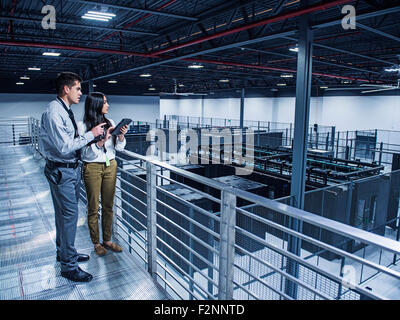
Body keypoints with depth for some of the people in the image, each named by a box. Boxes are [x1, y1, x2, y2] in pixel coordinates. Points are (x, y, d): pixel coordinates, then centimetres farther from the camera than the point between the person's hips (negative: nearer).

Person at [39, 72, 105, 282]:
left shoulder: (65, 111, 11)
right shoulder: (53, 112, -19)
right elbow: (64, 147, -25)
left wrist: (94, 138, 4)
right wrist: (90, 135, -18)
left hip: (71, 168, 10)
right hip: (61, 171, -10)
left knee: (65, 213, 20)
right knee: (69, 215, -4)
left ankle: (64, 252, 38)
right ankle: (68, 266, 10)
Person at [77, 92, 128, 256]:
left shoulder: (110, 123, 5)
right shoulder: (83, 126, -8)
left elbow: (119, 147, 6)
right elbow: (87, 153, -14)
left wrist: (121, 135, -12)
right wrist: (102, 140, -25)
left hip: (111, 166, 5)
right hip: (92, 168, -4)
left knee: (108, 205, 11)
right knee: (93, 207, 6)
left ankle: (107, 240, 25)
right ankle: (96, 243, 21)